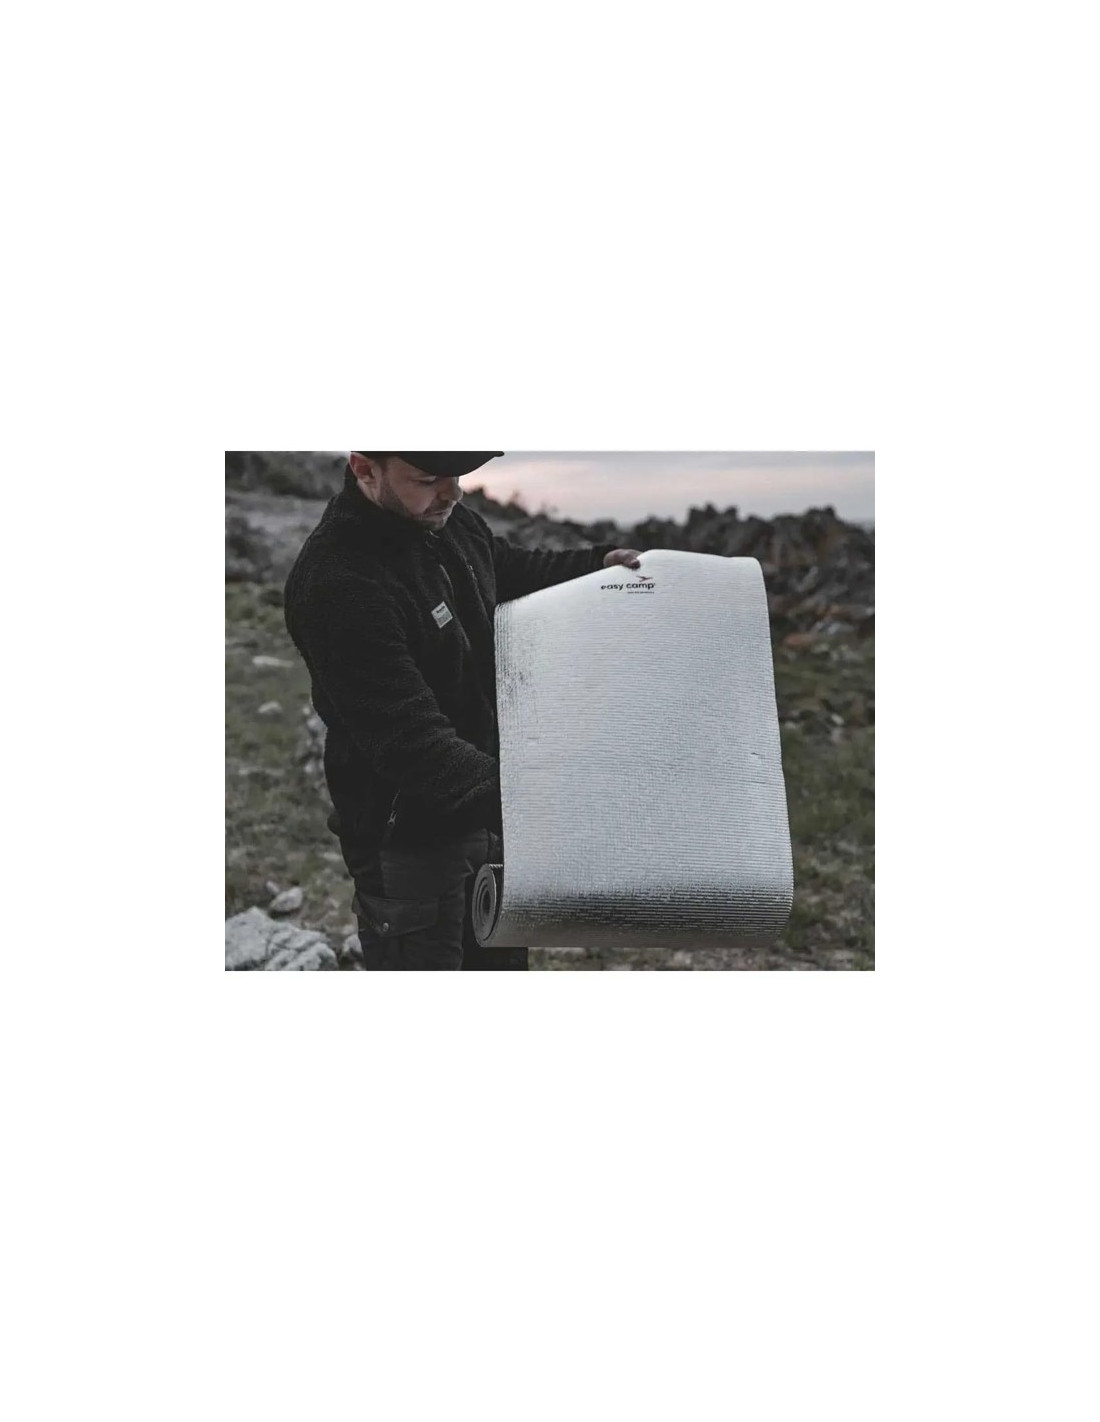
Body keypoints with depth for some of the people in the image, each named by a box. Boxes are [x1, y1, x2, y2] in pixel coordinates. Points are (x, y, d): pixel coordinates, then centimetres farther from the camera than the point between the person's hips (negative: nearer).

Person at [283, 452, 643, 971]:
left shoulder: (450, 520, -2)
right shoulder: (336, 585, -29)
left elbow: (513, 568, 22)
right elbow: (412, 742, -33)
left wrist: (599, 562, 8)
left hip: (487, 809, 8)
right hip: (407, 839, -8)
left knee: (504, 955, 24)